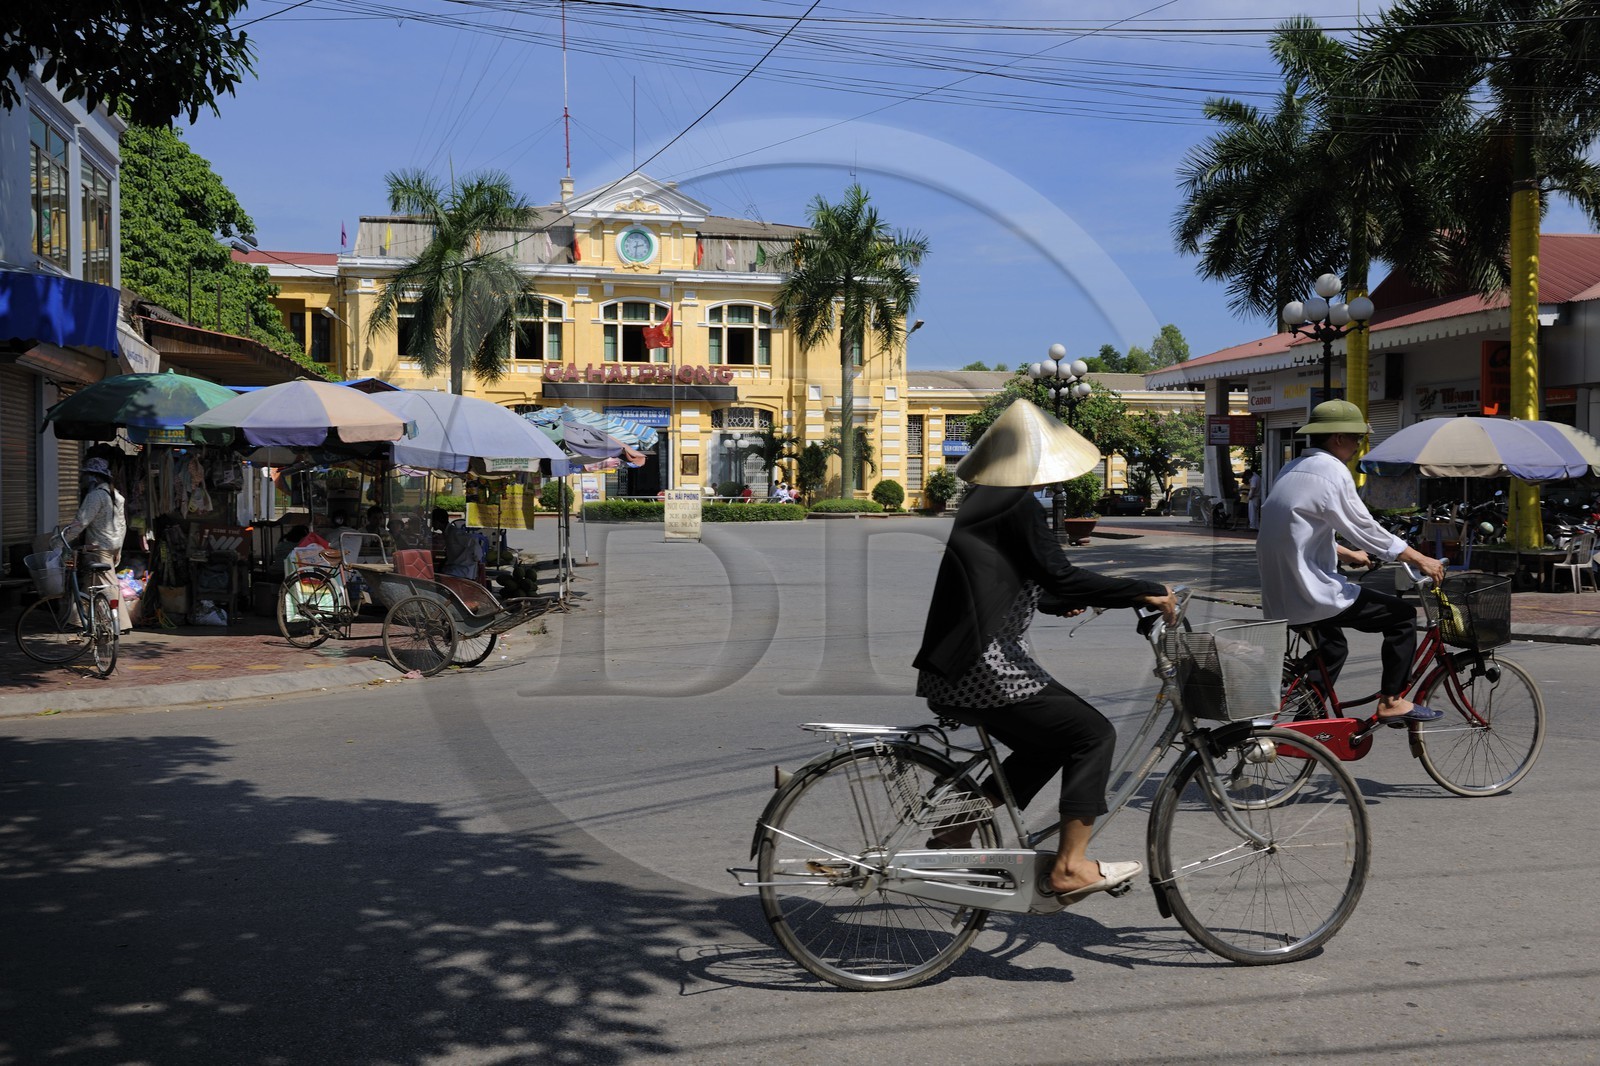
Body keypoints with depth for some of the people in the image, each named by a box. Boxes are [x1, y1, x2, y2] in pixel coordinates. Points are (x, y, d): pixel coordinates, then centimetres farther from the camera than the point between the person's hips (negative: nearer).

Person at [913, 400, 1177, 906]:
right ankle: (1069, 868, 0)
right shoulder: (1017, 507, -13)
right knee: (1093, 733, -1)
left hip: (954, 669, 10)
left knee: (1052, 739, 23)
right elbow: (1060, 576, -20)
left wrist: (1063, 604, 37)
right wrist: (1146, 592, -14)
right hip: (984, 670, -10)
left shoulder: (981, 502, 17)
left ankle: (956, 835, 20)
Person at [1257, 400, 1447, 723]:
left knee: (1332, 647, 31)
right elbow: (1364, 528, -13)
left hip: (1279, 596, 9)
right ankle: (1391, 701, 4)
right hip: (1311, 595, -9)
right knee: (1402, 615, 3)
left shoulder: (1294, 469, 14)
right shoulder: (1331, 470, -14)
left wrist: (1347, 555, 35)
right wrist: (1420, 559, -4)